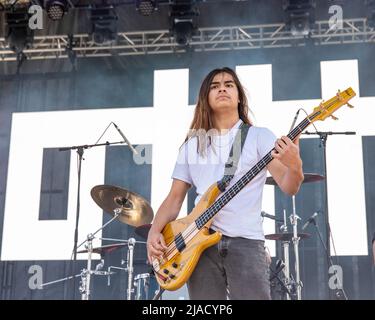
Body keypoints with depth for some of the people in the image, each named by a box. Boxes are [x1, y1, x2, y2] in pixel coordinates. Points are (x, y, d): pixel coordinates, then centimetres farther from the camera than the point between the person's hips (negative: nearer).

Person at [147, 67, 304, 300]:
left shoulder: (259, 137, 5)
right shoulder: (193, 144, 15)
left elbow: (289, 187, -6)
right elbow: (175, 198, 15)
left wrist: (295, 166, -29)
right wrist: (155, 231, -2)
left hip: (246, 241, -3)